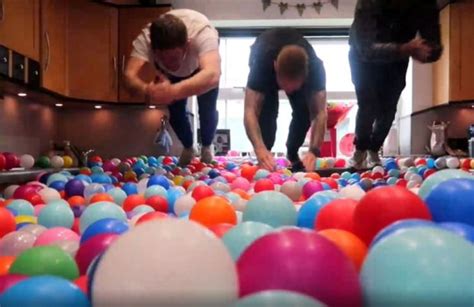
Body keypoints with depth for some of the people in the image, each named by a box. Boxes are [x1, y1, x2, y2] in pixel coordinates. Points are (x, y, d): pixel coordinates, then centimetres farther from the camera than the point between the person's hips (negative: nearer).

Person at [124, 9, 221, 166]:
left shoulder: (202, 33, -48)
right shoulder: (145, 38, -40)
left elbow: (212, 76, -64)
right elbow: (129, 75, -49)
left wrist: (173, 91, -78)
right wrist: (146, 89, -72)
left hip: (201, 64, -2)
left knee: (207, 109, -13)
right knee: (175, 110, -7)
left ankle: (207, 147, 20)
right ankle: (188, 148, 25)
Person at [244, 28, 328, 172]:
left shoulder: (315, 66, -41)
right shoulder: (262, 62, -46)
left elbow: (320, 113, -40)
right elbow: (250, 111, -50)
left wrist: (313, 151, -55)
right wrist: (260, 149, -65)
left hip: (298, 70, 2)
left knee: (304, 110, -15)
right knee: (267, 110, -24)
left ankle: (292, 154, 9)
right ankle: (265, 159, -7)